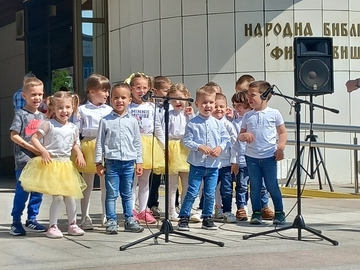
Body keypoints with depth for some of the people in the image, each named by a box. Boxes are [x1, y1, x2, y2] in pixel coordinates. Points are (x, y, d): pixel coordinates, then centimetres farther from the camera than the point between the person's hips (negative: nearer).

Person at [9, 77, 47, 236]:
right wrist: (32, 148, -15)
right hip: (23, 159, -6)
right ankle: (16, 222, 6)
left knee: (38, 191, 9)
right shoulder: (21, 114, -5)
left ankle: (31, 220, 21)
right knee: (22, 191, -5)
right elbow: (14, 135, -11)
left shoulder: (41, 116, 12)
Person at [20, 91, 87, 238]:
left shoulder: (73, 128, 8)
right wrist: (43, 151, -19)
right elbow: (34, 138, -8)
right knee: (57, 196, -9)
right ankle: (52, 226, 1)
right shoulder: (48, 124, -8)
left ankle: (72, 225, 22)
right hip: (51, 164, -5)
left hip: (66, 165, 5)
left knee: (70, 196, 9)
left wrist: (79, 154, 3)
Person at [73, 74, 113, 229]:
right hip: (88, 146, -2)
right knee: (87, 185, 6)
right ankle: (85, 218, 12)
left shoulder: (109, 110, 5)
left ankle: (106, 216, 19)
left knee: (106, 184, 9)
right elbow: (76, 131, -1)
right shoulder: (82, 110, -1)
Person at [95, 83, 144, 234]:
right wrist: (98, 162, 0)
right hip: (111, 162, -2)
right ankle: (111, 221, 7)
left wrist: (139, 162, 8)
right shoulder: (105, 121, 1)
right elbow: (100, 142, 3)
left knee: (127, 194, 11)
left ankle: (129, 220, 19)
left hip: (129, 162, 2)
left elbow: (137, 142, 11)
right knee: (112, 194, 1)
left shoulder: (132, 121, 6)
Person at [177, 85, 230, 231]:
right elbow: (186, 140, -7)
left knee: (210, 194, 9)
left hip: (214, 164, 3)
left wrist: (220, 148, -11)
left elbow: (226, 139, 7)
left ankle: (207, 218, 21)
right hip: (197, 163, -3)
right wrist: (200, 147, -18)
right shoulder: (192, 123, -5)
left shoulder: (218, 123, 4)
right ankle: (183, 218, 4)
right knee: (192, 192, -3)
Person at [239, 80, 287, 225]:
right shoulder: (247, 116, 6)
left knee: (272, 186, 1)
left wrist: (280, 148, -8)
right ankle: (256, 213, 14)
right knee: (255, 186, 6)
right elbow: (240, 135, 11)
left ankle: (279, 212, 12)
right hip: (251, 157, 3)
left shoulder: (274, 114, -1)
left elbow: (283, 132, 5)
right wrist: (244, 135, -12)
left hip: (269, 156, -3)